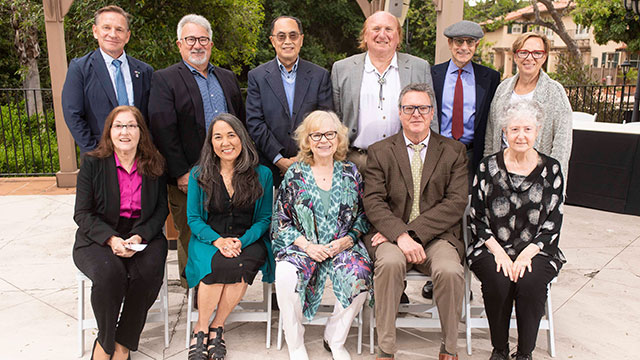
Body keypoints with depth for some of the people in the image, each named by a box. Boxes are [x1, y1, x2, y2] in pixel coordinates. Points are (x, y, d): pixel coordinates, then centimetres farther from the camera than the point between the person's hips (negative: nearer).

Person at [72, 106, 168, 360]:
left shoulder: (154, 165, 6)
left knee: (148, 272, -30)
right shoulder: (93, 163, 1)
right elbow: (82, 213, -2)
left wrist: (140, 236, -14)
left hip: (144, 236, 1)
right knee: (109, 273, -32)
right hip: (98, 238, -1)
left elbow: (162, 208, 4)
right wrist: (112, 239, -18)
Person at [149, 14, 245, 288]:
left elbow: (242, 123, 17)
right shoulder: (165, 79, 0)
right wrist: (181, 173, -15)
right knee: (190, 239, 6)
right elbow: (163, 130, -9)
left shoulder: (227, 78, 17)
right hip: (189, 179, -4)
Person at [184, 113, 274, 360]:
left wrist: (242, 241, -15)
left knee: (240, 265, -33)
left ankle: (216, 326, -9)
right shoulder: (199, 174, 4)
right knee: (219, 264, -33)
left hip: (249, 240, 0)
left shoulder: (262, 174, 3)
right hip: (209, 240, 0)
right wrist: (217, 240, -15)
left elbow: (264, 218, 4)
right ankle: (201, 327, -9)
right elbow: (193, 219, 4)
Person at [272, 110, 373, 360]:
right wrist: (306, 245, -11)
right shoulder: (295, 174, 4)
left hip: (343, 246, 1)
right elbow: (280, 220, 3)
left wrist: (347, 241, -8)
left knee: (359, 277, -29)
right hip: (301, 246, -1)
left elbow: (363, 217, 10)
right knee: (285, 275, -31)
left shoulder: (351, 173, 8)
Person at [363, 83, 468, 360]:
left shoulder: (454, 151, 9)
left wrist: (413, 232, -14)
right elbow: (373, 202, -2)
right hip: (391, 236, 0)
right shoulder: (379, 152, 9)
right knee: (389, 263, -32)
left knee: (450, 270, -29)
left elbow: (456, 203, -3)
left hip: (437, 236, 1)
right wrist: (400, 235, -20)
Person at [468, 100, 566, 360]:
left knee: (530, 282, -29)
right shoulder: (488, 166, 3)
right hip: (491, 248, 0)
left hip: (536, 249, 1)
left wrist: (527, 254, -13)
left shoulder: (551, 169, 4)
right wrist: (498, 251, -12)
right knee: (498, 282, -28)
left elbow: (553, 223, 2)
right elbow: (477, 218, 2)